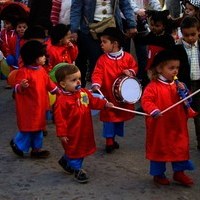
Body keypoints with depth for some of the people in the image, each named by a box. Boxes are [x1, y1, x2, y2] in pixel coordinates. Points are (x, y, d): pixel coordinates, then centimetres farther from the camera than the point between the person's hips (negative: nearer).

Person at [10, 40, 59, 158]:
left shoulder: (41, 70, 4)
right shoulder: (24, 72, -21)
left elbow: (48, 83, 18)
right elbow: (17, 88, -23)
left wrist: (58, 91, 23)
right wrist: (21, 86, -44)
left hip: (39, 105, 8)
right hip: (28, 106, -8)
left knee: (38, 126, 15)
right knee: (28, 127, -1)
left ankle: (36, 148, 27)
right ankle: (17, 144, 22)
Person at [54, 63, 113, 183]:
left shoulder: (84, 92, -2)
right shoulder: (62, 101, -23)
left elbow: (93, 101, 13)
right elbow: (60, 118, -20)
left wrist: (105, 104, 1)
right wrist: (62, 134, -20)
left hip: (84, 131, 8)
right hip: (72, 134, -8)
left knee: (82, 149, 22)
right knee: (74, 150, 6)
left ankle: (66, 161, 44)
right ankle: (77, 170, 25)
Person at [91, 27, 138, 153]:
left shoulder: (127, 57, -4)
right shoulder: (102, 59, -9)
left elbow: (134, 67, 10)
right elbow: (98, 73, -16)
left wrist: (130, 72, -12)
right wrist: (96, 84, -33)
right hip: (108, 94, -3)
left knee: (121, 115, 14)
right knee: (109, 116, -1)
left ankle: (113, 138, 29)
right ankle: (109, 140, 9)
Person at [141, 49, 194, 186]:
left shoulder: (177, 85, 6)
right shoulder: (153, 86, -14)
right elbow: (146, 100, -22)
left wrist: (184, 92, -10)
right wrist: (153, 111, -39)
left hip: (177, 125, 5)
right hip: (160, 126, -5)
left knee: (181, 147, 11)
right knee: (159, 149, 9)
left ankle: (179, 172, 26)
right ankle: (158, 174, 25)